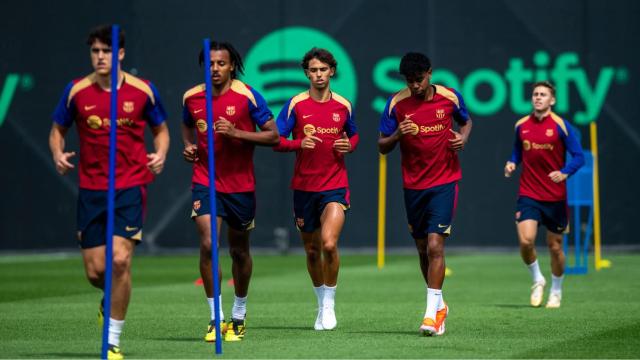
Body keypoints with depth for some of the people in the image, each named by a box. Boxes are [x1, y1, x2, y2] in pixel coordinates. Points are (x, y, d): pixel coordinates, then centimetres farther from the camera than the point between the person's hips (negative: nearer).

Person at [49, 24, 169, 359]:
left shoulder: (143, 90, -1)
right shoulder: (76, 91, 1)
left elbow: (161, 130, 12)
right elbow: (57, 130, 12)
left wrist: (160, 154, -8)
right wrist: (58, 154, -9)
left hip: (130, 186, -2)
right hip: (91, 189, 2)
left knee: (120, 259, -17)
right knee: (95, 271, -1)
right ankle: (113, 299, 37)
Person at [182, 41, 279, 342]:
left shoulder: (248, 96, -10)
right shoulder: (192, 97, 0)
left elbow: (273, 136, -10)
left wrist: (236, 132, -22)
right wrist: (188, 145, 2)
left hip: (240, 184, -1)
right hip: (205, 182, 1)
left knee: (239, 250, 11)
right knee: (207, 244, -16)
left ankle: (239, 315, 30)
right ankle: (216, 318, -8)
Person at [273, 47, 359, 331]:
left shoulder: (343, 105, 4)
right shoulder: (295, 104, -1)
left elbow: (353, 136, 21)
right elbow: (275, 141, -3)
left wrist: (349, 145, -2)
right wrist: (299, 143, -22)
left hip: (335, 185, -1)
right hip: (304, 187, 1)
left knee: (329, 244, -20)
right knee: (312, 251, 10)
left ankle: (329, 304, -3)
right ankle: (321, 303, 30)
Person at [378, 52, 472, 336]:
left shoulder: (450, 98, -4)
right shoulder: (396, 103, -4)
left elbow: (466, 121, 17)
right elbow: (382, 147, -1)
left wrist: (463, 137, -5)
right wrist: (397, 135, -22)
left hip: (444, 182, -2)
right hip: (413, 185, 2)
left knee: (435, 246, -15)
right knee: (423, 249, 11)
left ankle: (432, 313, -13)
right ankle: (439, 305, 30)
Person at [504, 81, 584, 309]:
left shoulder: (561, 125, -6)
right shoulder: (521, 125, 4)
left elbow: (578, 157, -7)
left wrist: (564, 172, -25)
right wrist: (511, 164, -3)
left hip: (555, 197, -1)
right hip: (528, 194, 2)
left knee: (555, 247, 7)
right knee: (526, 241, -17)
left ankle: (556, 291, 30)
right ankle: (537, 279, 11)